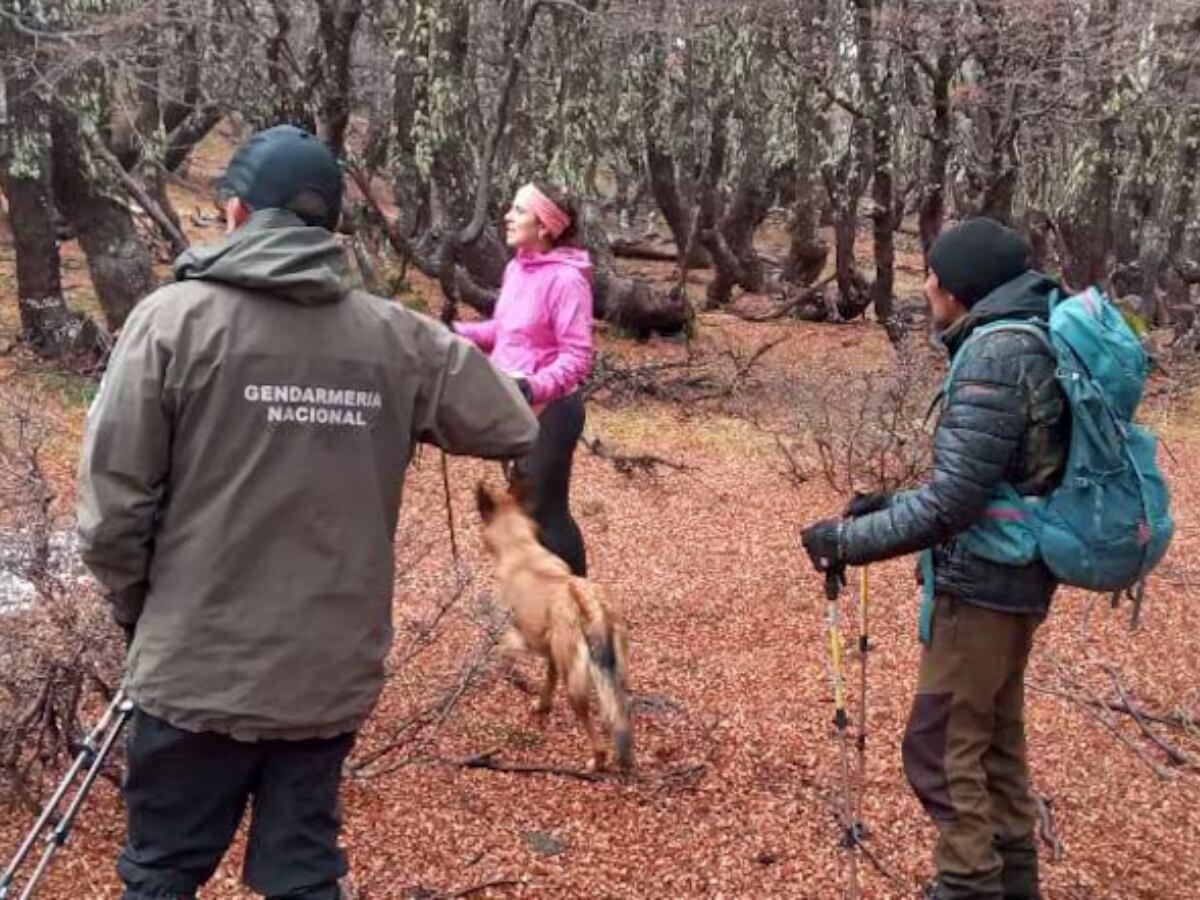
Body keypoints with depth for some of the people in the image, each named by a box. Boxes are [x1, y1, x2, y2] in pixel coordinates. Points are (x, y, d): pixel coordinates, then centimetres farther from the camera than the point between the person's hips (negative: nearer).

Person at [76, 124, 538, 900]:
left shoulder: (174, 318, -10)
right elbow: (513, 429, 6)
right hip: (333, 674, 2)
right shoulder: (398, 337, -4)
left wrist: (140, 611, 8)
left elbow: (112, 503, -10)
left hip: (198, 670, -2)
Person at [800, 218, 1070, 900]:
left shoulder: (995, 353, -21)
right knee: (995, 735, 20)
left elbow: (955, 500, -26)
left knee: (942, 746, -1)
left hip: (983, 582, -10)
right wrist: (890, 504, 15)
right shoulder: (1036, 341, 9)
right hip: (1019, 574, 10)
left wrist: (849, 541, -17)